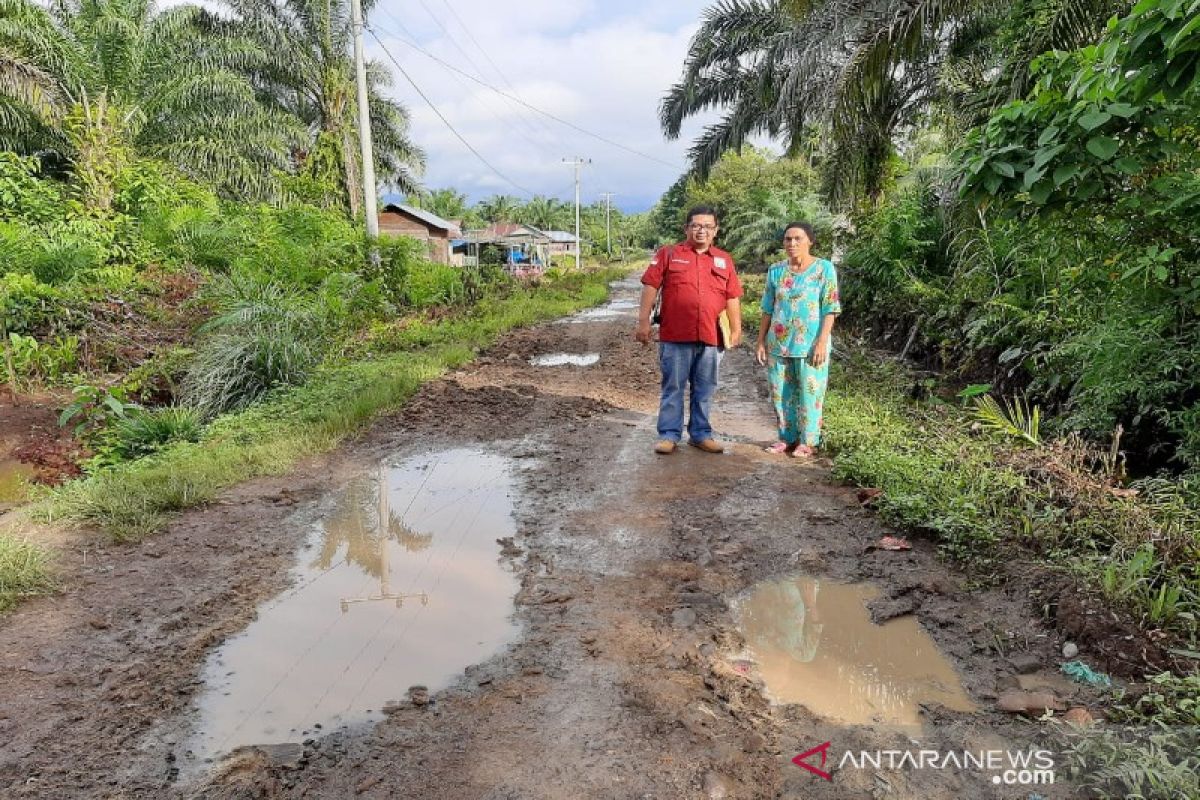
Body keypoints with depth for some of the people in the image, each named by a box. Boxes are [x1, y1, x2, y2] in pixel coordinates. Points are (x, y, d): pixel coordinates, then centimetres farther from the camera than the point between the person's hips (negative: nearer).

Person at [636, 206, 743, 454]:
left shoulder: (725, 260, 13)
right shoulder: (668, 254, 4)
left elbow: (733, 298, 15)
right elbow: (650, 287, 0)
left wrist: (736, 330, 12)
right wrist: (644, 321, -7)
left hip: (711, 339, 3)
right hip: (675, 337, -3)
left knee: (705, 390, 10)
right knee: (673, 388, 3)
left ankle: (700, 434, 22)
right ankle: (669, 434, 11)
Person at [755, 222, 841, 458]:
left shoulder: (824, 268, -3)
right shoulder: (776, 271, 8)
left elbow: (830, 310, -6)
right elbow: (768, 310, 11)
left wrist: (822, 342, -14)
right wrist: (761, 341, 7)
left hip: (810, 345, -4)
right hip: (778, 344, 4)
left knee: (809, 394, 3)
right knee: (781, 393, 10)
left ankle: (806, 441, 14)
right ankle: (787, 437, 23)